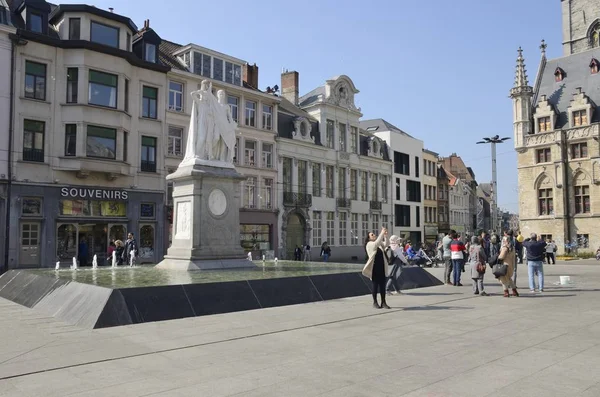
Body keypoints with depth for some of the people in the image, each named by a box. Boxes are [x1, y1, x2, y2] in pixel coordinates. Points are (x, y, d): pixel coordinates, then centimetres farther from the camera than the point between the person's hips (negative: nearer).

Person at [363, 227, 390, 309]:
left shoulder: (379, 244, 14)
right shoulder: (369, 244, -4)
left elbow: (385, 245, -2)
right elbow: (376, 243, -22)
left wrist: (385, 236, -13)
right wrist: (382, 233, -21)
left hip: (382, 267, 5)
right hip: (374, 268, -5)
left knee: (383, 285, 6)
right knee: (375, 285, 3)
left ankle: (383, 302, 13)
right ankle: (375, 302, 14)